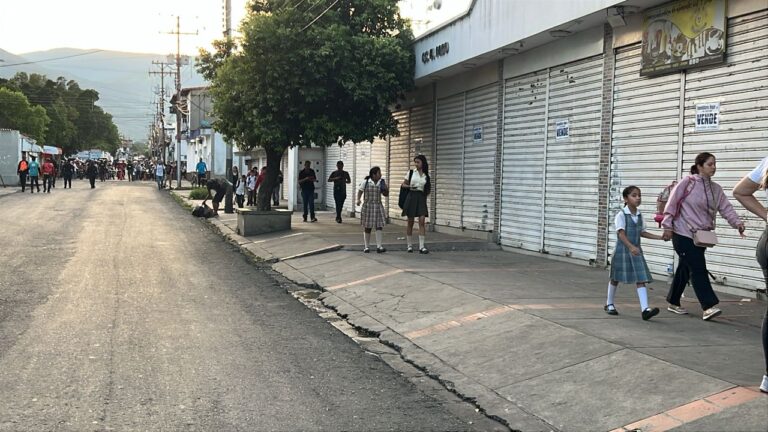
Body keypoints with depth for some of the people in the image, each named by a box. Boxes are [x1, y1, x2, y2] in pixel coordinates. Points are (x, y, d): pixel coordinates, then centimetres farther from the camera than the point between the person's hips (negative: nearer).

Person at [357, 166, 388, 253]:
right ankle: (366, 246, 16)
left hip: (378, 206, 2)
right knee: (367, 227, 5)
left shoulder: (381, 183, 5)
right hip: (367, 206, -2)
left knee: (379, 226, -6)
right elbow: (360, 191, 3)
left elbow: (385, 194, 11)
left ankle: (379, 246, -5)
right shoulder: (366, 182, -3)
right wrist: (358, 199, -13)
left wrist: (386, 190, -9)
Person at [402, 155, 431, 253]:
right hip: (411, 196, -1)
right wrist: (409, 186, -11)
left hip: (421, 198, 1)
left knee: (422, 221, -10)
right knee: (410, 222, 4)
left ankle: (421, 246, -11)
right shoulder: (411, 173, 4)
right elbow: (403, 184, 8)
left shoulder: (426, 175, 8)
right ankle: (409, 245, 14)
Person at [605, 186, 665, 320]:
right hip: (622, 250, -5)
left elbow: (642, 232, 17)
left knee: (641, 279, -7)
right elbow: (621, 233, -23)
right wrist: (631, 246, -37)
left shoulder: (639, 216, 6)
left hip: (636, 250, 5)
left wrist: (660, 237, 9)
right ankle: (609, 304, 30)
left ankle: (645, 309, -14)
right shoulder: (621, 215, -13)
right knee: (616, 278, 10)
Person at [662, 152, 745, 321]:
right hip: (683, 234, -6)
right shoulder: (687, 183, -8)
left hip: (701, 236, 6)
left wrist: (737, 222, -15)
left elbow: (726, 208, 1)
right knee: (698, 268, -13)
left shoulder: (716, 189, 9)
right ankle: (709, 306, -15)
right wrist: (668, 226, -9)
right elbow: (672, 204, -7)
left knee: (685, 269, 14)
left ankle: (674, 303, 26)